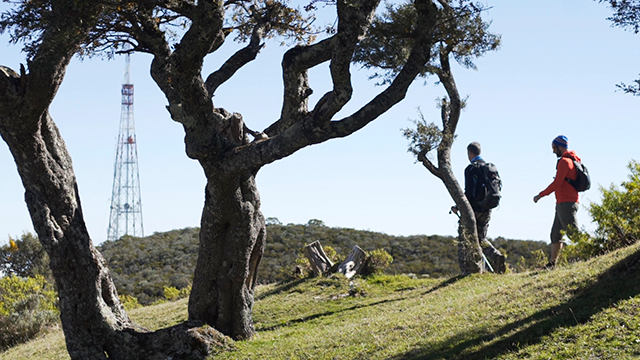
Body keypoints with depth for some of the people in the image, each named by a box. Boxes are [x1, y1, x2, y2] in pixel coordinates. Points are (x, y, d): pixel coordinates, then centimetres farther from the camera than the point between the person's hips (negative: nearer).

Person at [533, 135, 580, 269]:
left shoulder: (564, 161, -14)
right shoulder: (572, 160, 18)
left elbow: (557, 183, -19)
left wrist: (540, 195, -10)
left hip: (566, 204, -10)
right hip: (562, 203, 10)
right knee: (556, 234, 13)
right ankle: (552, 263, 17)